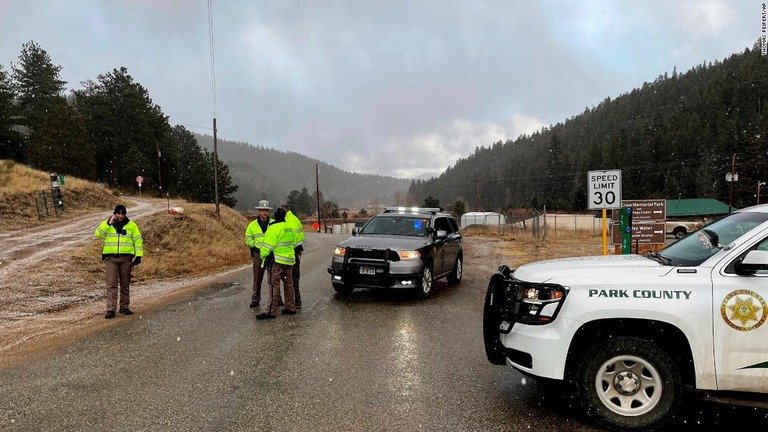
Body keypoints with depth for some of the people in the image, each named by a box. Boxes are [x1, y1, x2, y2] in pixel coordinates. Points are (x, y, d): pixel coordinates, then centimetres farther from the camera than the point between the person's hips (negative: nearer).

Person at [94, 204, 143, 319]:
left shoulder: (131, 225, 6)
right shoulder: (106, 224, 7)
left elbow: (138, 240, 5)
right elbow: (97, 234, -9)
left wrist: (138, 255, -2)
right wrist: (109, 223, -14)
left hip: (126, 258, 1)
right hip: (110, 258, -1)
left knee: (125, 284, 8)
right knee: (111, 284, -6)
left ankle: (124, 307, 19)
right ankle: (111, 309, -4)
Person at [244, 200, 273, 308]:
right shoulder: (252, 225, 5)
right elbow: (248, 239, 6)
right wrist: (259, 246, -6)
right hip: (258, 254, 1)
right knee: (257, 278, 6)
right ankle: (255, 299, 15)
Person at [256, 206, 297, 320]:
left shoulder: (274, 228, -13)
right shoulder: (289, 227, 11)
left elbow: (268, 245, -15)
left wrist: (262, 256, -2)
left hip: (277, 260, -8)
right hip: (289, 259, 8)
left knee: (274, 285, -6)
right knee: (288, 284, 14)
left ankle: (271, 311, -7)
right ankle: (290, 308, 20)